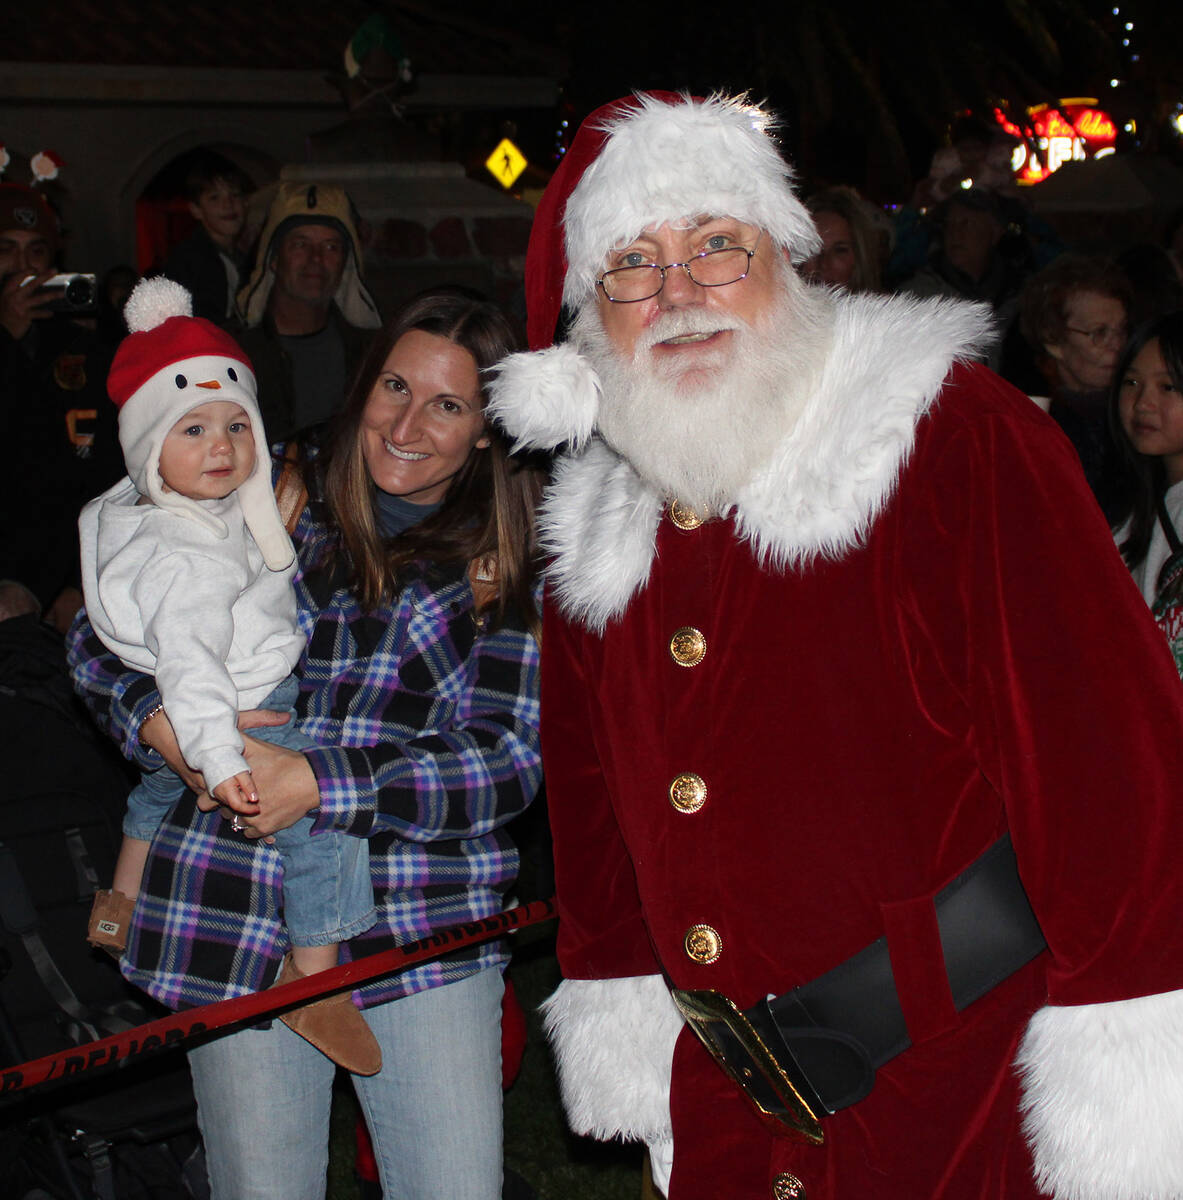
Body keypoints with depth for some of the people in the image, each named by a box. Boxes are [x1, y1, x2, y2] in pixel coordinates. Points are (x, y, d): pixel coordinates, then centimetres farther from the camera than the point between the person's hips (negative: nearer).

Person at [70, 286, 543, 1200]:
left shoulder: (511, 563, 1)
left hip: (423, 927, 0)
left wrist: (318, 782, -18)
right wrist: (165, 728, -14)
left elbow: (513, 759, -7)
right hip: (238, 913, 1)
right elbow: (101, 635, 7)